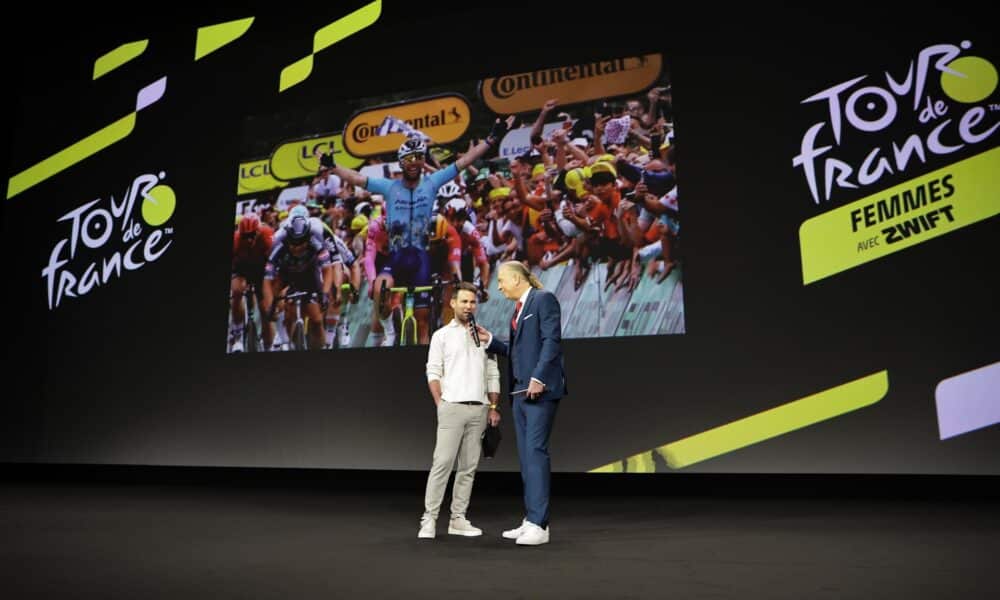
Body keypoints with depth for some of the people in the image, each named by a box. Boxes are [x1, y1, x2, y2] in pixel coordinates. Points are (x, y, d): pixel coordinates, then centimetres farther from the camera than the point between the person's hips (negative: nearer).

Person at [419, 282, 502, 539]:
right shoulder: (442, 335, 5)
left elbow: (493, 375, 14)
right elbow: (433, 373, 0)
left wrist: (494, 407, 7)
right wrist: (441, 405, -9)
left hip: (479, 409, 4)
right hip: (453, 407, -4)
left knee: (468, 467, 5)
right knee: (442, 464, -7)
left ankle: (458, 519, 12)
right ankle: (429, 519, -1)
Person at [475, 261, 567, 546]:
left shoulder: (543, 299, -6)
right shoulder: (519, 308, 20)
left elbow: (552, 340, -16)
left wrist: (538, 378, -23)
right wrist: (489, 340, 15)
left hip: (540, 388, -9)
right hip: (521, 389, 9)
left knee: (535, 451, -12)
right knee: (526, 455, 8)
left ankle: (539, 524, -9)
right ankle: (531, 520, 14)